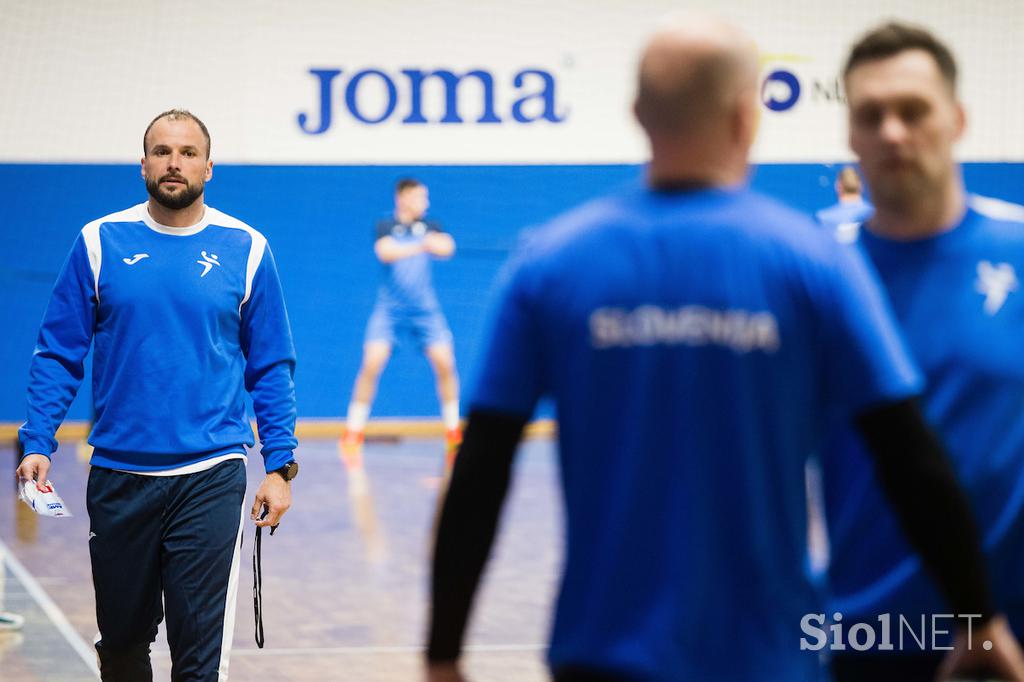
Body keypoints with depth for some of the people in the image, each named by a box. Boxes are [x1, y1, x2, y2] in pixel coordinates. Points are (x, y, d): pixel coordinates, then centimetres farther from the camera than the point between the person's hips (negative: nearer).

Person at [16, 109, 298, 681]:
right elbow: (59, 354, 4)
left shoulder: (245, 249, 2)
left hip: (210, 479, -1)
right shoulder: (100, 243, 3)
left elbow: (272, 368, 6)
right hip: (118, 477, 2)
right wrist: (37, 444, -7)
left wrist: (280, 466, 1)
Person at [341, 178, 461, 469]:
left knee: (444, 362, -8)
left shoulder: (429, 227, 7)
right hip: (389, 308, -3)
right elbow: (385, 252, -20)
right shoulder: (386, 226, -1)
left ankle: (453, 435, 8)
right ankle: (352, 437, -3)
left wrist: (434, 243, -32)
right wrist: (419, 246, -31)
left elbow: (447, 247, -12)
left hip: (425, 308, 3)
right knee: (372, 364, -14)